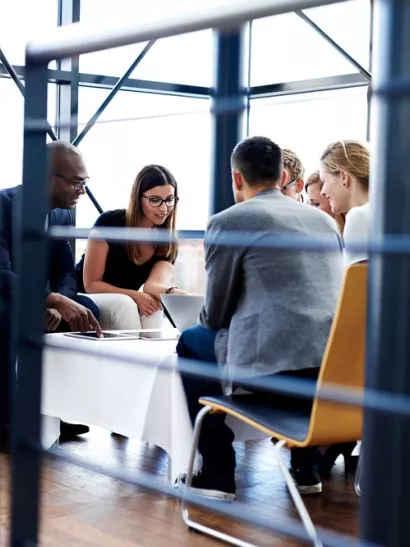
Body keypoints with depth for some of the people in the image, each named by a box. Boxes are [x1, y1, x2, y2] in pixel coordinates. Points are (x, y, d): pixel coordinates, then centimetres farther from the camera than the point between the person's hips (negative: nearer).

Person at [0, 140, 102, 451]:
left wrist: (57, 306, -22)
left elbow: (66, 273, 1)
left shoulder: (63, 215, 0)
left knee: (89, 309, -10)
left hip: (30, 302, 7)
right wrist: (57, 301, -44)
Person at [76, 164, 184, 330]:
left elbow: (152, 284, -24)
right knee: (124, 304, -32)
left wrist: (172, 292, -47)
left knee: (154, 306, -28)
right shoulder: (110, 222, -18)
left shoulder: (168, 243, -7)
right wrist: (136, 296, -27)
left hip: (126, 305, 3)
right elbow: (91, 284, -15)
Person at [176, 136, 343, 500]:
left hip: (273, 366, -6)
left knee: (192, 343, 20)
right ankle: (306, 466, 36)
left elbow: (215, 315, 6)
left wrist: (209, 320, 31)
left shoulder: (227, 222, 1)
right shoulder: (324, 220, 18)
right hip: (337, 369, 6)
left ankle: (217, 472, 18)